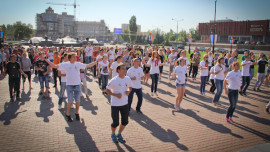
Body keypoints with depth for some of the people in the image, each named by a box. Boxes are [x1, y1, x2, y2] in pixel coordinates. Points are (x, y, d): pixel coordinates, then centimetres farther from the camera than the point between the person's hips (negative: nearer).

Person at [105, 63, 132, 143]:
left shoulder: (128, 79, -2)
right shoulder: (114, 80, -16)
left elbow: (130, 87, 15)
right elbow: (107, 90, -8)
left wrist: (128, 91, -7)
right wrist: (115, 95, -20)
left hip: (125, 104, 5)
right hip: (115, 104, -5)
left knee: (125, 121, 11)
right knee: (115, 122, 4)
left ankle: (119, 134, 38)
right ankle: (113, 135, 36)